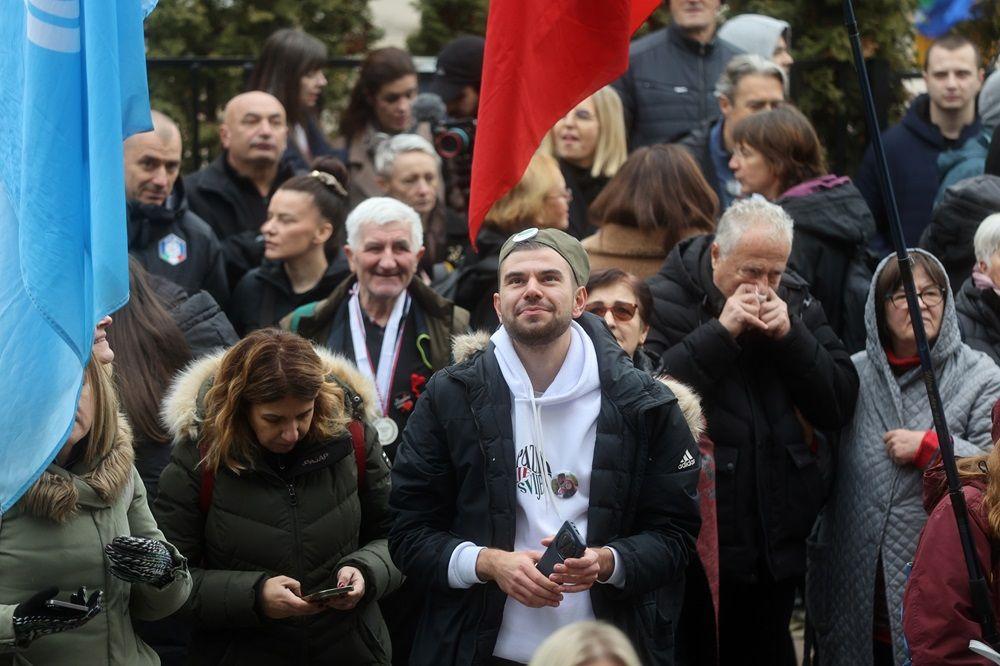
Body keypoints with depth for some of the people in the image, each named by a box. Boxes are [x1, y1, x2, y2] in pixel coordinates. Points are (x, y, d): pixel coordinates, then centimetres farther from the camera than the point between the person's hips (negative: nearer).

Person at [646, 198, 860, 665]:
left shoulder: (796, 302, 8)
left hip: (777, 539, 5)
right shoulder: (666, 299, -7)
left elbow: (841, 406, 2)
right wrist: (720, 332, -21)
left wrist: (790, 336, -11)